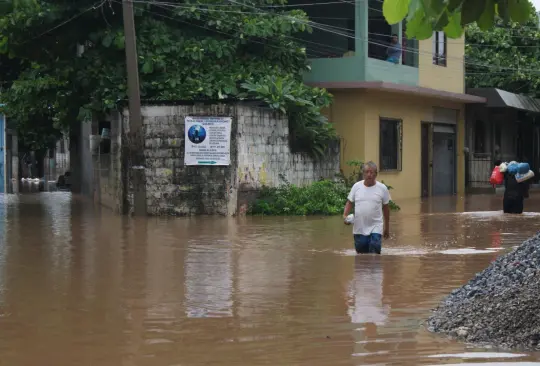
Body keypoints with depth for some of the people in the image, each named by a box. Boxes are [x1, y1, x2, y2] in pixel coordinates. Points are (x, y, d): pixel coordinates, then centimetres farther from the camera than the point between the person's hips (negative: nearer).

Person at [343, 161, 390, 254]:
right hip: (359, 228, 2)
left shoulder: (382, 188, -1)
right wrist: (345, 216, -10)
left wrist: (387, 227, 13)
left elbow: (385, 207, 8)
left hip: (375, 228, -2)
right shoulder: (356, 186, 1)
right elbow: (349, 202, 8)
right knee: (360, 254, 11)